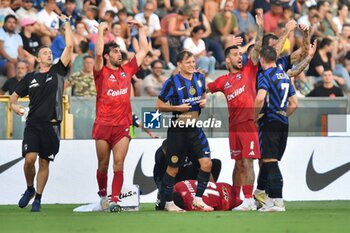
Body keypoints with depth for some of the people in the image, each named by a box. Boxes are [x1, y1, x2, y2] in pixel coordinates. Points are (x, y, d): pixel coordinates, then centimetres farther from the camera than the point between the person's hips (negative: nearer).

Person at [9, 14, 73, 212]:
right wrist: (14, 105, -4)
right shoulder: (30, 78, 11)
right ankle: (30, 189, 10)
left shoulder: (58, 72, 7)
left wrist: (66, 23, -2)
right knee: (30, 159, -14)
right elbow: (15, 95, 19)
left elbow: (70, 47, -1)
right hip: (33, 124, 0)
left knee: (44, 163, 3)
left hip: (51, 125, 0)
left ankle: (38, 198, 13)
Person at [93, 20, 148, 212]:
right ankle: (103, 195, 26)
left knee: (119, 164, -9)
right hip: (103, 125, -2)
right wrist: (101, 30, -11)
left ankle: (114, 200, -12)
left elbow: (143, 50, 19)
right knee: (103, 165, 7)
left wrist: (141, 28, 18)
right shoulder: (101, 72, 1)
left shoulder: (127, 70, 13)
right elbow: (98, 53, -17)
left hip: (122, 126, 2)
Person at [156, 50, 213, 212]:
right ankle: (168, 203, 19)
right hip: (178, 130, -5)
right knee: (173, 168, 4)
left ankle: (198, 199, 5)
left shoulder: (200, 78, 6)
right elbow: (159, 105, -6)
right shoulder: (172, 82, -10)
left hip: (195, 129, 5)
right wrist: (178, 108, -17)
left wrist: (204, 101, 2)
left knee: (206, 162, -7)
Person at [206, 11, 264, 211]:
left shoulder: (248, 71, 6)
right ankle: (236, 199, 16)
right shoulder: (224, 80, 16)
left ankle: (249, 200, -10)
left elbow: (257, 48, -3)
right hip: (234, 125, 5)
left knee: (247, 162, -9)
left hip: (248, 123, -5)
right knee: (238, 163, 11)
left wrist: (260, 28, -11)